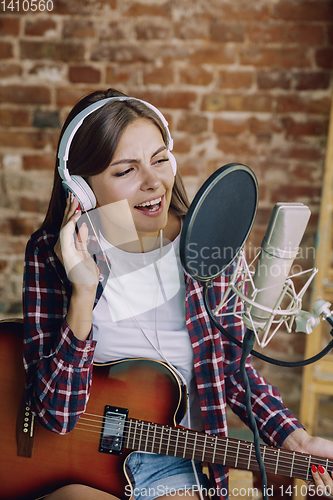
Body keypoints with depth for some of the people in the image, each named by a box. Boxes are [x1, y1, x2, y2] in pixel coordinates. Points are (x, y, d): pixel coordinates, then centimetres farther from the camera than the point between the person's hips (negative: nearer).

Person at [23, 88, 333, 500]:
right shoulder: (50, 253, -12)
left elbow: (231, 366, 4)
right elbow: (56, 414, -17)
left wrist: (296, 440, -8)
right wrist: (84, 291, -28)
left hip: (173, 464, 2)